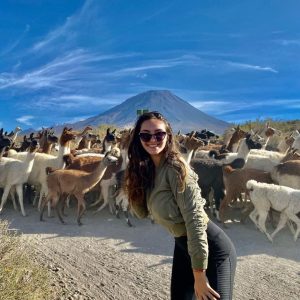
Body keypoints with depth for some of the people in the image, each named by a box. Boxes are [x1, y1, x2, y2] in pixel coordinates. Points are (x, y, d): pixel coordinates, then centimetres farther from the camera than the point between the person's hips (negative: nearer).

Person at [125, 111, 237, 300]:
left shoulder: (176, 168, -23)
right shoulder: (146, 170, 0)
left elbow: (195, 220, -25)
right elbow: (143, 212, 6)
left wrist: (199, 275, -22)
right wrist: (133, 187, -9)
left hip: (213, 249, -7)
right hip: (183, 245, 8)